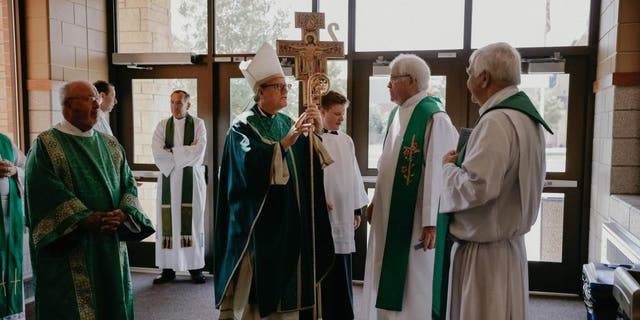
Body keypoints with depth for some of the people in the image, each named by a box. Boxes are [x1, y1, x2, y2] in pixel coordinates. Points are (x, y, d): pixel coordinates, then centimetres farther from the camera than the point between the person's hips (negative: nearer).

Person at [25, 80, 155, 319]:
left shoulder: (111, 145, 13)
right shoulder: (45, 145, -4)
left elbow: (128, 184, 7)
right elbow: (47, 193, -13)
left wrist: (123, 213, -12)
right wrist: (86, 220, -22)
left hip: (111, 248, 5)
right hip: (67, 251, -5)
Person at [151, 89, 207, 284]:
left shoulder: (198, 124, 2)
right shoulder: (162, 125, 8)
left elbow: (199, 151, -12)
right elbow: (157, 152, -6)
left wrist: (172, 151, -7)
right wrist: (186, 151, -10)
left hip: (191, 179, -2)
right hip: (169, 179, 2)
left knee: (193, 220, 1)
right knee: (168, 222, 1)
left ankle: (195, 267, 9)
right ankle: (168, 269, 8)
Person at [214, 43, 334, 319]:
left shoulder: (286, 122, 12)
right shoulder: (243, 126, -8)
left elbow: (308, 162, 7)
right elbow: (249, 163, -26)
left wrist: (316, 132, -7)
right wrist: (284, 143, -31)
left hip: (289, 219, 6)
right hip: (258, 218, -6)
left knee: (286, 277, 11)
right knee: (256, 281, -1)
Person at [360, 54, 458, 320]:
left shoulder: (433, 117, -17)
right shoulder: (396, 113, 10)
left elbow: (437, 172, -21)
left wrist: (430, 222, -22)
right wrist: (375, 201, 17)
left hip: (413, 218, -8)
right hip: (389, 213, 9)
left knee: (413, 283, 5)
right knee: (387, 278, 17)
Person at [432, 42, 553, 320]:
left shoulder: (496, 121, -22)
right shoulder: (526, 116, 9)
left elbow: (475, 188, -28)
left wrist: (448, 167, -10)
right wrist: (464, 161, 8)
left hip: (484, 250, -9)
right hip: (510, 241, 9)